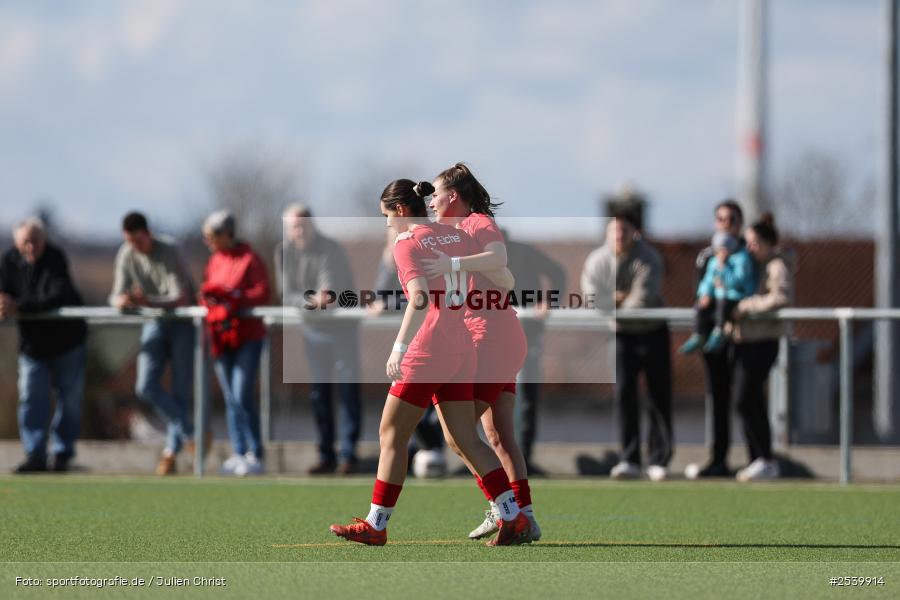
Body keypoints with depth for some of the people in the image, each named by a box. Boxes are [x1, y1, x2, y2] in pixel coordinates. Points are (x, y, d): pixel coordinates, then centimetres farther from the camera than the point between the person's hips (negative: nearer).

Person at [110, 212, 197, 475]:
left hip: (182, 322, -5)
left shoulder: (169, 251, -20)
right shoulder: (126, 255, -5)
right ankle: (189, 432, 7)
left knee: (180, 389, -4)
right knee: (146, 387, -8)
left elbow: (181, 298, -25)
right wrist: (120, 300, -29)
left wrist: (149, 302, -41)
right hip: (154, 324, 5)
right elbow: (117, 295, -3)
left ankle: (171, 450, 6)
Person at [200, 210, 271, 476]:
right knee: (230, 399, 6)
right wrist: (207, 300, -7)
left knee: (242, 397, -13)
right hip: (222, 337, 7)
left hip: (247, 337, -7)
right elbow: (206, 295, 17)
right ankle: (239, 453, 11)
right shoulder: (214, 262, 13)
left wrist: (228, 295, -23)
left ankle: (256, 454, -6)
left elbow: (262, 294, -14)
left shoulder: (250, 259, -7)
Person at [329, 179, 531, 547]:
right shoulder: (457, 236, 11)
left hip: (425, 351, -7)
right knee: (462, 438, 8)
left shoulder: (407, 244, -9)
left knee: (391, 434, 2)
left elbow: (420, 298, -23)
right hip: (461, 351, 7)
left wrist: (399, 348, -23)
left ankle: (376, 526, 6)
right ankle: (513, 517, -1)